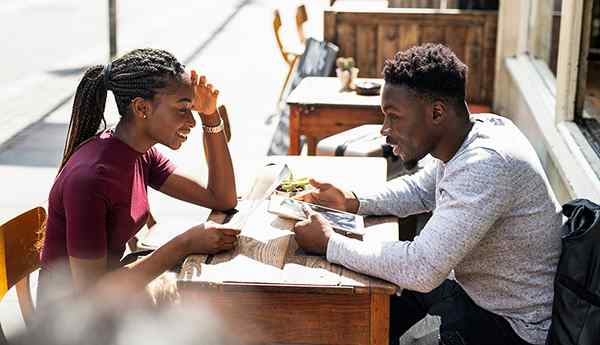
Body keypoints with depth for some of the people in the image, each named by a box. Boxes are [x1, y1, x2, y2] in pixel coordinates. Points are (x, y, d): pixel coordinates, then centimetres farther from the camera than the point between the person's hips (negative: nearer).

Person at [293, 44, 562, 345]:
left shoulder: (485, 164, -33)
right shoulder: (475, 129, -4)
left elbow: (422, 269, -35)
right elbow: (421, 189, 13)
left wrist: (330, 244, -25)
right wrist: (352, 201, -2)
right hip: (478, 290, 8)